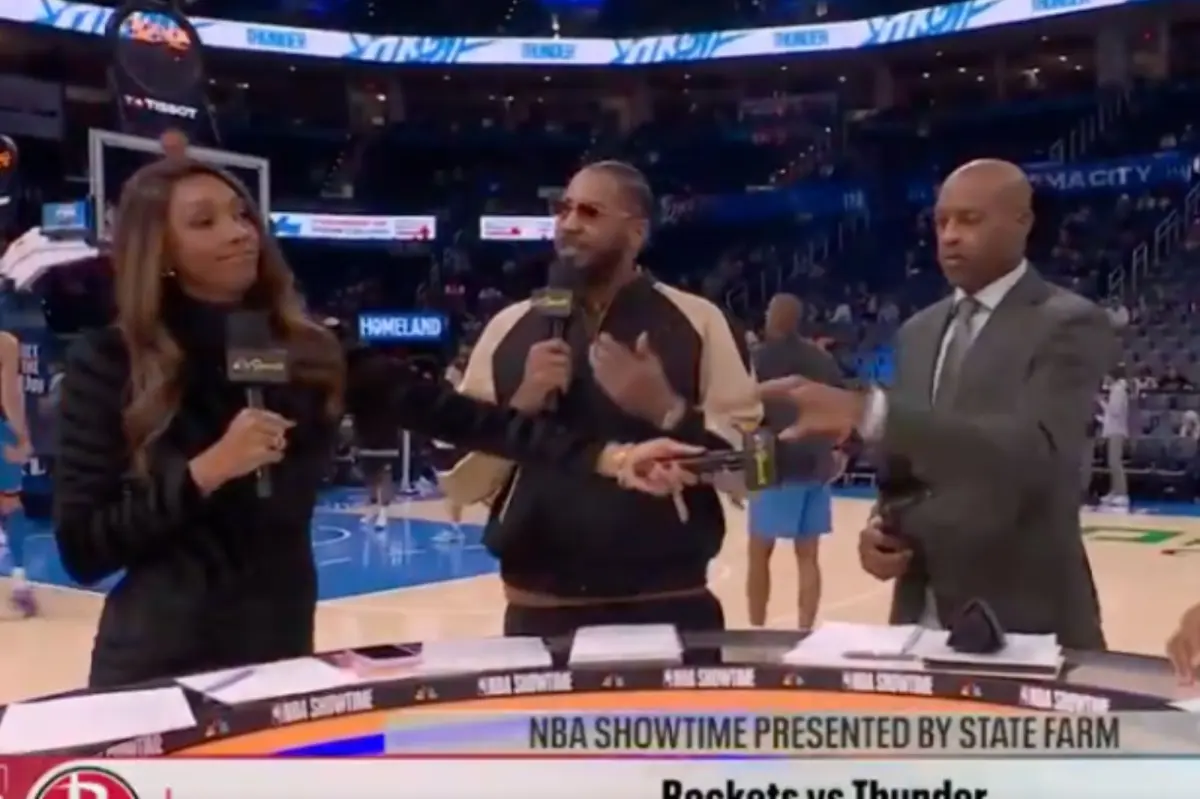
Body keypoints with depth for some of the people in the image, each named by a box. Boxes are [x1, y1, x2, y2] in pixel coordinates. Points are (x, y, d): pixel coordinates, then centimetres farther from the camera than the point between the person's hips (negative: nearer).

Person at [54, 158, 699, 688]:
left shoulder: (312, 351, -2)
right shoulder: (109, 363, -9)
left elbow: (450, 415, -10)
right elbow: (81, 551, -10)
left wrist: (606, 457, -18)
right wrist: (204, 472, -23)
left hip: (283, 645, 3)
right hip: (160, 656, -3)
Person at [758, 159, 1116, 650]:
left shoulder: (1069, 326, -10)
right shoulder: (919, 332, 10)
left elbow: (1036, 451, -28)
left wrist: (868, 411, -36)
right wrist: (884, 527, -5)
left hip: (1026, 624, -6)